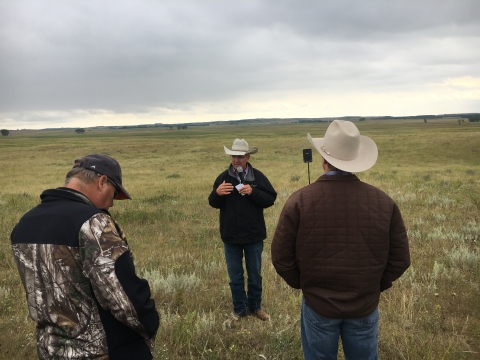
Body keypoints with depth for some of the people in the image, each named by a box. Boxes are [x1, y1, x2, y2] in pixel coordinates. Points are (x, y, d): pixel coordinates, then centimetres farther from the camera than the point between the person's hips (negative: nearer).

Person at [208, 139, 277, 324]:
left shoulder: (258, 176, -6)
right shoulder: (223, 177, -2)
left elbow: (270, 199, -9)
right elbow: (213, 204, 0)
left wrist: (253, 192, -24)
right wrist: (217, 193, -22)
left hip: (254, 235, -1)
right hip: (231, 236, 1)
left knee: (255, 275, 16)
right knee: (235, 276, 13)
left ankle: (255, 306, 35)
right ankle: (240, 309, 29)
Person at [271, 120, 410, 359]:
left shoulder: (300, 201, -16)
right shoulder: (383, 202, -10)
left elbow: (281, 257, -11)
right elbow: (400, 259, -3)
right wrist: (376, 285, 12)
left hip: (318, 304, -1)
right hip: (365, 305, 2)